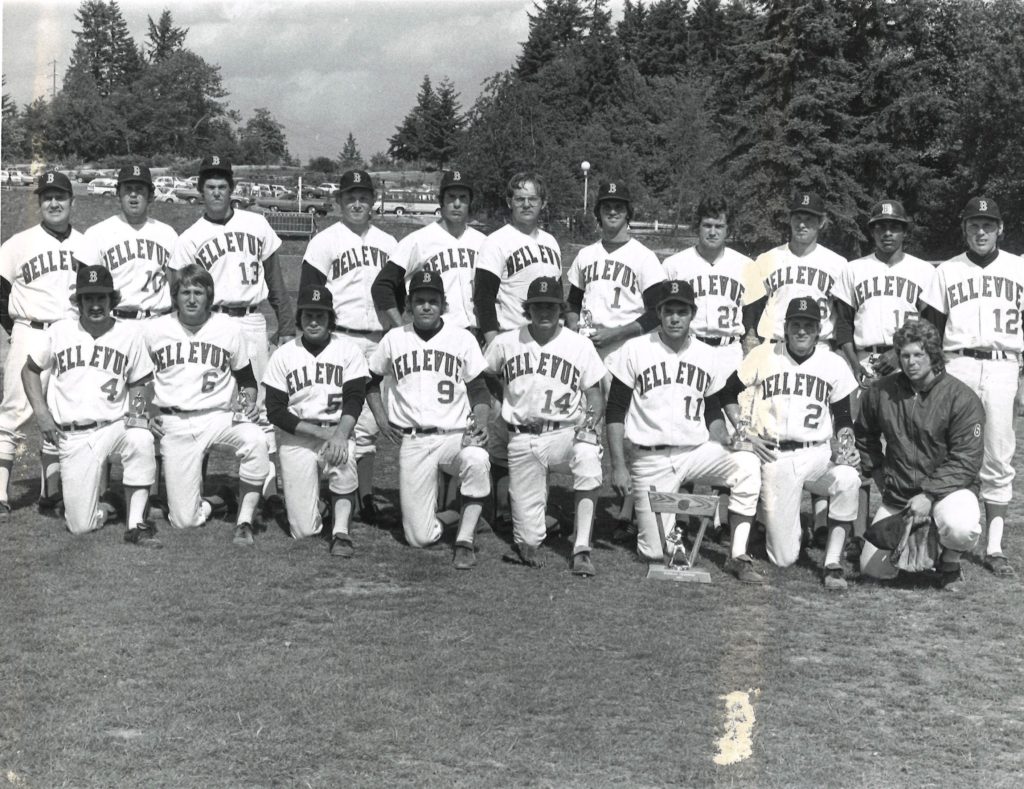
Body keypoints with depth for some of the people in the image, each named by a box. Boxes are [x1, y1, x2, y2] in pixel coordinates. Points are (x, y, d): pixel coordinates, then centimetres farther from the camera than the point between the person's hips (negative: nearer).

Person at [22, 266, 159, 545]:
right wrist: (41, 412, 1)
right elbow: (30, 370, 13)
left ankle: (136, 524, -27)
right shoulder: (59, 331, 2)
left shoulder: (129, 335, 2)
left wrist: (138, 410, -10)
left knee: (141, 439, -38)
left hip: (114, 426, 0)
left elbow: (138, 383, 10)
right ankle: (104, 505, 29)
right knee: (80, 526, -9)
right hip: (72, 438, 0)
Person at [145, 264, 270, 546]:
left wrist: (249, 405, -7)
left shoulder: (229, 329, 2)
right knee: (183, 520, -8)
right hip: (174, 426, 0)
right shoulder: (154, 330, 3)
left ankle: (244, 521, -24)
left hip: (219, 417, 0)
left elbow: (246, 378, 12)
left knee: (256, 439, -37)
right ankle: (215, 502, 26)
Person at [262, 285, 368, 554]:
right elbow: (275, 412, -3)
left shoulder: (348, 350, 3)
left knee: (343, 456, -39)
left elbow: (354, 400, -6)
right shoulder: (283, 355, 3)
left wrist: (340, 434, -26)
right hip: (295, 438, 0)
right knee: (304, 530, -9)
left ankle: (341, 532, -26)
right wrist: (320, 432, -15)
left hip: (337, 430, 0)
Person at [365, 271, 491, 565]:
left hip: (455, 435, 0)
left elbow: (479, 389, 7)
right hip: (411, 441, 0)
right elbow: (370, 380, 21)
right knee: (421, 537, -10)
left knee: (477, 460, -39)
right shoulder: (394, 339, 9)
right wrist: (381, 418, 7)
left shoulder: (463, 339, 6)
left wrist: (481, 423, -11)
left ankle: (465, 541, -26)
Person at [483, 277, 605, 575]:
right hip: (522, 441, 1)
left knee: (587, 455, -38)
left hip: (565, 433, 0)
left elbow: (595, 394, 2)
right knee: (529, 538, -10)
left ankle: (581, 550, -31)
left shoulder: (580, 345, 3)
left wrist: (590, 421, -18)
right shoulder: (505, 343, 5)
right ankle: (527, 543, 28)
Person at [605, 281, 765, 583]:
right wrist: (618, 466, -8)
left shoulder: (706, 356, 8)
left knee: (748, 464, -29)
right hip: (651, 459, -2)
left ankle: (739, 556, -19)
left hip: (697, 452, 2)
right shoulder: (635, 351, -2)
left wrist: (726, 439, -4)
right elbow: (615, 411, -1)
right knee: (656, 552, -9)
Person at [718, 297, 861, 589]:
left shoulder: (834, 363, 5)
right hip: (775, 457, -1)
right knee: (784, 557, -7)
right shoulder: (764, 355, 2)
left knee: (848, 479, -37)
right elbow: (728, 393, 11)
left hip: (818, 455, 2)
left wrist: (846, 438, -11)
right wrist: (743, 431, -1)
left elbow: (843, 418, 12)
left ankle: (832, 564, -22)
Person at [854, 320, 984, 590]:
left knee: (959, 528, -38)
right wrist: (877, 472, 10)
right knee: (874, 568, -1)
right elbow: (863, 435, 20)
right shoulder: (880, 393, 0)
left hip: (949, 489, -4)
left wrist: (929, 495, -24)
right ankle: (922, 543, 29)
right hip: (897, 495, 4)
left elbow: (966, 461, -17)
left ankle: (950, 562, -1)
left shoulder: (962, 398, -13)